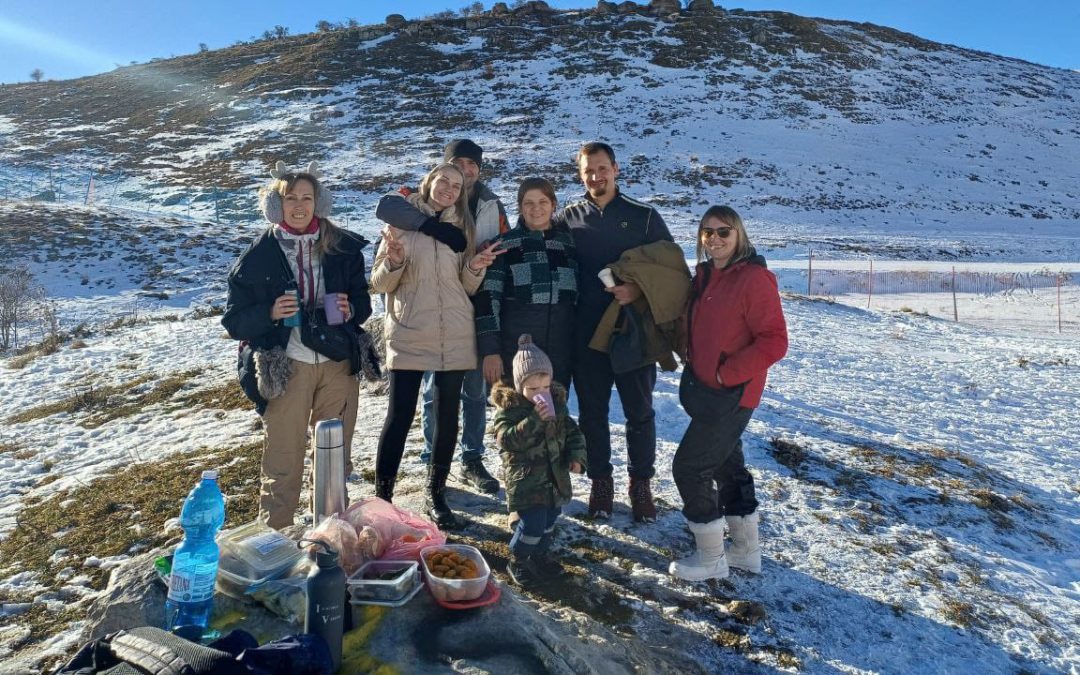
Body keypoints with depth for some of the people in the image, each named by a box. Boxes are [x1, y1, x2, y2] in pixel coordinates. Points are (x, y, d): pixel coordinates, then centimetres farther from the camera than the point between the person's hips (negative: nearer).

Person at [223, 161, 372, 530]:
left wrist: (351, 309, -9)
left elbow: (362, 300, 14)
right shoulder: (259, 255, -3)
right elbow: (233, 320, -1)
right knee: (283, 465, 1)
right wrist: (270, 313, -20)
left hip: (338, 364, 3)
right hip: (286, 368, -3)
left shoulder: (342, 247, 4)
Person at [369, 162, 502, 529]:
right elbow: (380, 283, 1)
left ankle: (436, 495, 21)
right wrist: (393, 262, -19)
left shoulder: (462, 226, 11)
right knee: (400, 415, -5)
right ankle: (381, 496, 8)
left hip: (454, 336, 3)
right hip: (408, 334, -3)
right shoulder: (402, 220, 2)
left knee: (447, 415, 8)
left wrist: (476, 268, -8)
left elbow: (468, 287, 12)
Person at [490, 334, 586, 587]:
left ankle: (540, 554, 38)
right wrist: (534, 419, -33)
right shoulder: (508, 408, -13)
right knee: (533, 522, -10)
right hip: (526, 479, -6)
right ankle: (517, 562, 12)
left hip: (555, 476, 6)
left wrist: (577, 455, -5)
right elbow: (508, 438, -26)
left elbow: (572, 431, 11)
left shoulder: (557, 402, 4)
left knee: (550, 520, 16)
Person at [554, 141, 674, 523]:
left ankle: (641, 483, 25)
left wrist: (640, 289, -16)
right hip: (586, 334, 2)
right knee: (592, 411, 10)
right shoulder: (569, 218, 5)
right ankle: (601, 480, 26)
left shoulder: (644, 216, 1)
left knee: (639, 411, 8)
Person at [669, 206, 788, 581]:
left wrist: (727, 373, -19)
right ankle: (746, 550, 33)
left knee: (689, 466, -4)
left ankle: (710, 559, 13)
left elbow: (774, 342, -20)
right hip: (705, 391, 9)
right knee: (727, 465, 17)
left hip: (730, 395, -9)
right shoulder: (705, 275, 8)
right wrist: (693, 365, 4)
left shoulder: (754, 279, -16)